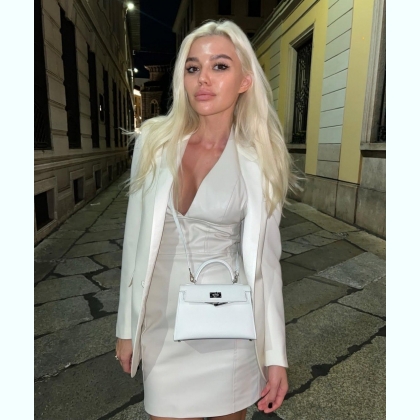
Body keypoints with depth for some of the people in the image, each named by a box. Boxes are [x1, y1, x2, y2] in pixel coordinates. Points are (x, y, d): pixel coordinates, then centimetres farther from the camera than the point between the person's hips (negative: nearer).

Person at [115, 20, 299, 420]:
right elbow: (135, 237, -2)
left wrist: (275, 354, -3)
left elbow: (264, 259, -4)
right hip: (163, 318, 1)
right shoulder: (154, 140, -6)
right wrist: (127, 326, 3)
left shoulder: (259, 161, -8)